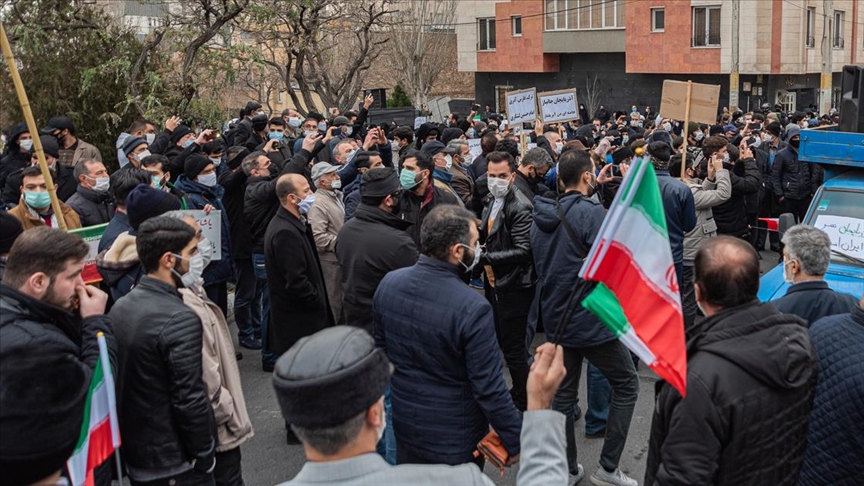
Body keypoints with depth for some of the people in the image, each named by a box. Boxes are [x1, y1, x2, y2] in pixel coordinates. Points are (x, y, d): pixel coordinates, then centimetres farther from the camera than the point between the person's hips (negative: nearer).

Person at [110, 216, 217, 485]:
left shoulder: (119, 307, 1)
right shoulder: (179, 319, -24)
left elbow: (118, 383, 9)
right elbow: (190, 401, -23)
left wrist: (130, 442, 18)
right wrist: (205, 458, -11)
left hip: (133, 454, 8)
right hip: (176, 464, -8)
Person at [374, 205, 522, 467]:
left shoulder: (388, 283, -11)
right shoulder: (473, 309, -30)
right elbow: (489, 388, -24)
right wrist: (515, 441, -10)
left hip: (404, 425, 5)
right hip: (456, 439, -5)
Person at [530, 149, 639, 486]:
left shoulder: (542, 215, 5)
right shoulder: (592, 212, -17)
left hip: (555, 318, 7)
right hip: (591, 319, -7)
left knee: (564, 393, 16)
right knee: (626, 385, 11)